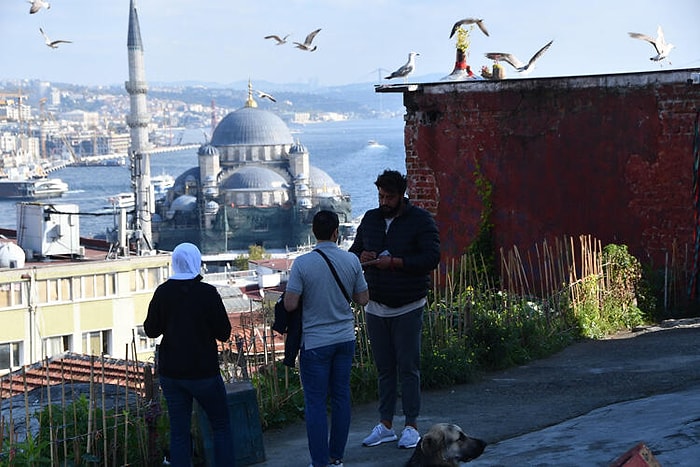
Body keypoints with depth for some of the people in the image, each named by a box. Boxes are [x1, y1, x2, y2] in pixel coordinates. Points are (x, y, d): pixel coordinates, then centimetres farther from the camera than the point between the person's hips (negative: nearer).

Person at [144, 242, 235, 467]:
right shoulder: (207, 293, -12)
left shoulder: (163, 292, -3)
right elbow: (224, 333, -7)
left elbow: (151, 330, 4)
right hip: (203, 372, -3)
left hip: (170, 372, 3)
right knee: (221, 425, 11)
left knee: (179, 432, 7)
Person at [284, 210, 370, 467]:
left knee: (315, 403, 2)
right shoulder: (351, 260, -5)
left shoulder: (302, 264, -15)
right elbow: (363, 299, 2)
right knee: (341, 397, 13)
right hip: (345, 338, 4)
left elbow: (290, 304, -16)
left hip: (315, 342, -4)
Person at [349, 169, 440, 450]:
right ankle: (385, 424, 16)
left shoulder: (420, 220, -6)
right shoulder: (370, 219, 10)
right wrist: (360, 257, -7)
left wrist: (393, 262, -21)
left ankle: (411, 426, 7)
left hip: (407, 308, -4)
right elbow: (353, 251, 18)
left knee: (408, 368, -1)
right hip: (376, 308, 5)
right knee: (384, 368, 9)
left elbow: (432, 258, -15)